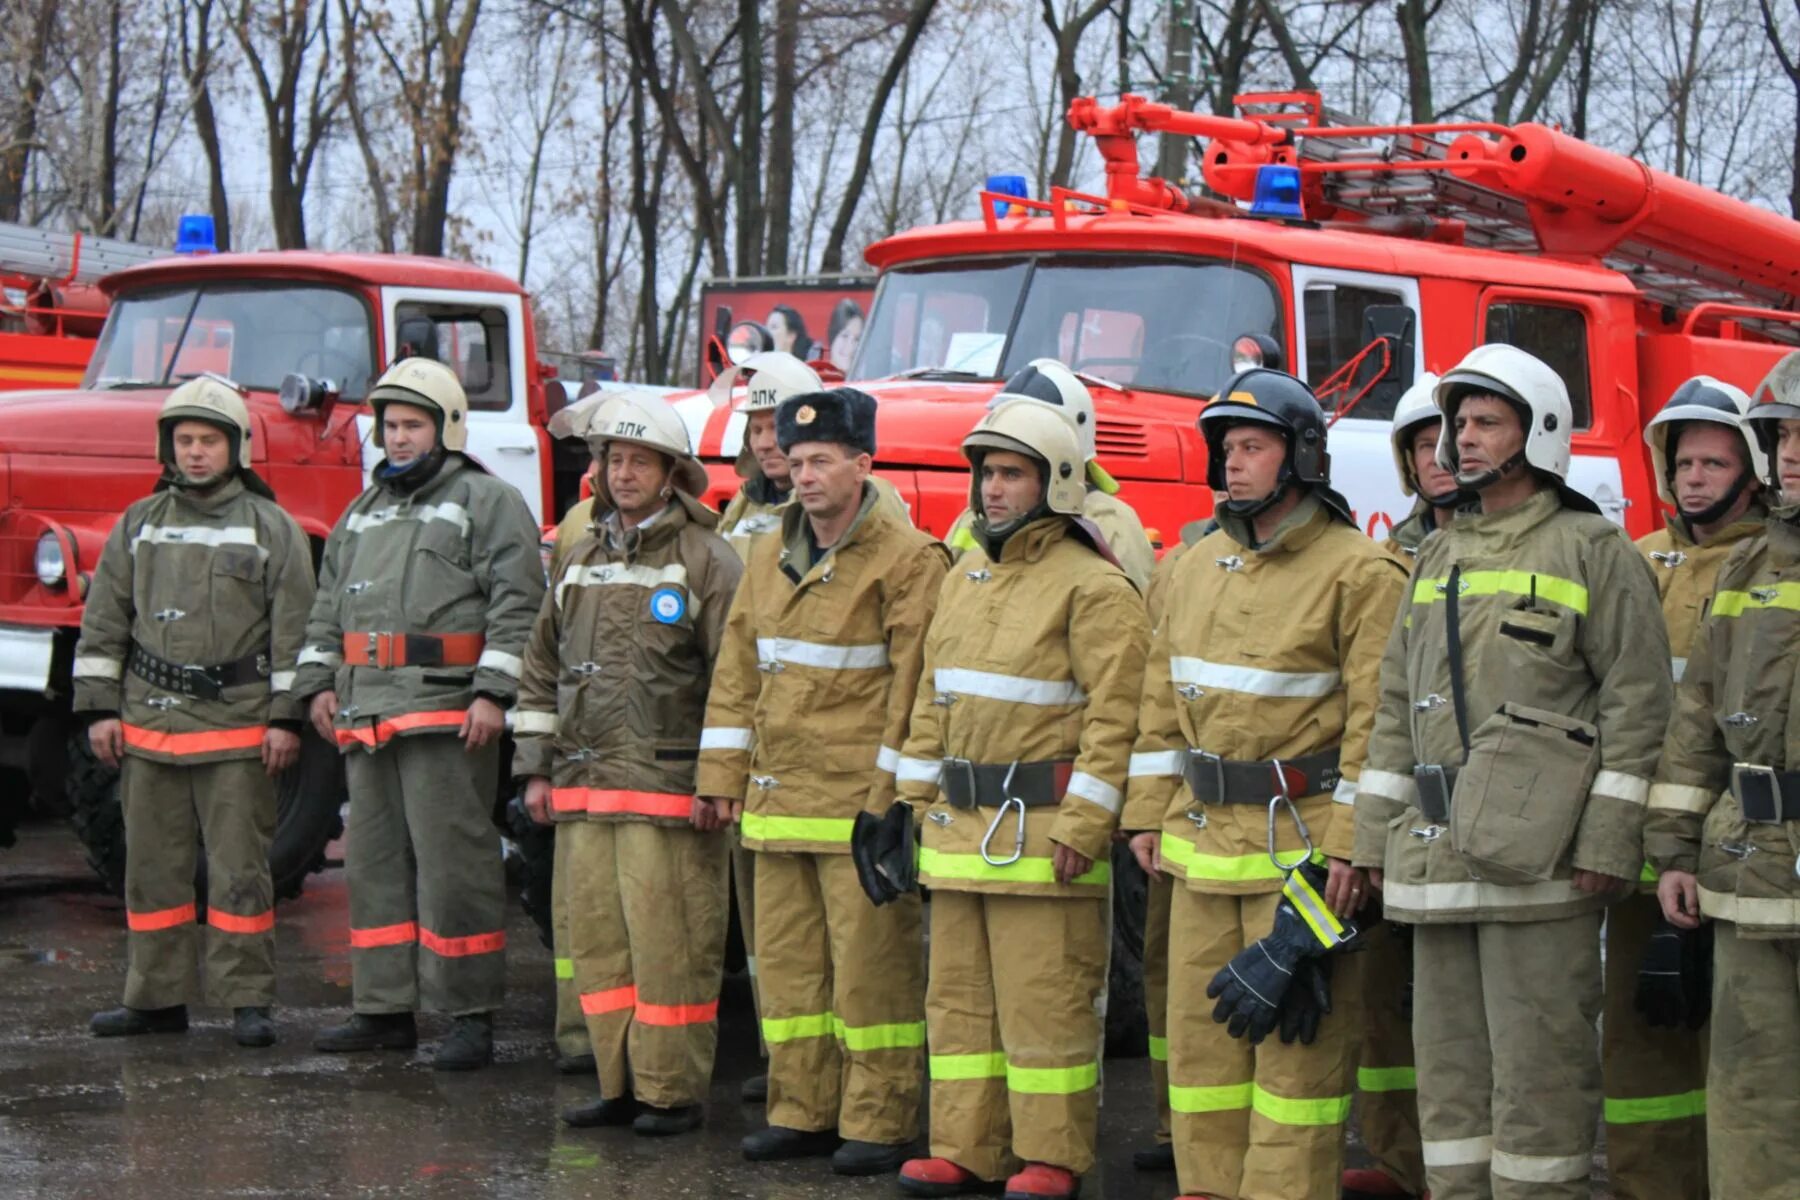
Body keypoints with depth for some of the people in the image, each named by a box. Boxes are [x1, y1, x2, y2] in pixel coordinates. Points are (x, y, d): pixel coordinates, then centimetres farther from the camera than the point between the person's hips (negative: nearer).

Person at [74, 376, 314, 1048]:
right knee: (153, 867, 8)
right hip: (149, 724, 4)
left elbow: (294, 631, -2)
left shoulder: (272, 529, 1)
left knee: (239, 870, -2)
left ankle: (248, 1001, 3)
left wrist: (286, 718, -8)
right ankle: (158, 998, 15)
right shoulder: (139, 525, 11)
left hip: (237, 727, -4)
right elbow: (104, 622, 12)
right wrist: (99, 709, 5)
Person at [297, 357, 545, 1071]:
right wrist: (320, 682, 15)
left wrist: (493, 693, -17)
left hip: (447, 715, -7)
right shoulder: (364, 512, 23)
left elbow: (517, 604, -9)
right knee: (375, 863, 9)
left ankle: (470, 1018, -3)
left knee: (452, 865, -8)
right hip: (368, 714, 7)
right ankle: (385, 1011, 16)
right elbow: (329, 606, 28)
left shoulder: (488, 503, 0)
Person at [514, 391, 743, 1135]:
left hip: (667, 787, -6)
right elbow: (542, 672, 21)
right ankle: (622, 1085, 16)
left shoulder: (707, 562, -3)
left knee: (668, 943, -5)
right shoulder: (581, 563, 17)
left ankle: (673, 1092, 3)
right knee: (596, 935, 8)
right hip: (583, 784, 7)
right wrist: (536, 769, 14)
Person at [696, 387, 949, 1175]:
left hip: (861, 802, -7)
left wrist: (893, 799, -14)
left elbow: (914, 687, -10)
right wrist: (724, 775, 13)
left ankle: (879, 1124, 5)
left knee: (870, 964, -2)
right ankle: (803, 1111, 20)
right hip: (778, 800, 7)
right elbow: (739, 671, 18)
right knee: (787, 960, 10)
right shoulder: (769, 557, 14)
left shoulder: (908, 561, -7)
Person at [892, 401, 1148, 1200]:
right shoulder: (964, 579, 16)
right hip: (960, 826, 8)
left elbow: (1116, 714, -15)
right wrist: (917, 799, 14)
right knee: (959, 994, 11)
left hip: (1042, 827, -8)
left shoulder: (1092, 588, -9)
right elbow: (932, 700, 21)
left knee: (1045, 999, -3)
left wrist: (1082, 824, -20)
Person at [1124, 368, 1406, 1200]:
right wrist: (1148, 812, 12)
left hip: (1300, 842, -7)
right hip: (1205, 837, 7)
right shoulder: (1198, 566, 13)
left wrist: (1350, 844, -17)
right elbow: (1162, 698, 18)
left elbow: (1377, 719, -12)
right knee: (1200, 1022, 9)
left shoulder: (1356, 572, -8)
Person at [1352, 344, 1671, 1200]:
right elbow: (1397, 705, 19)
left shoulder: (1593, 551, -2)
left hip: (1539, 857, -7)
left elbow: (1637, 700, -8)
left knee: (1538, 1061, -5)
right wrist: (1377, 834, 13)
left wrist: (1606, 842, -14)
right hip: (1438, 859, 7)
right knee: (1450, 1060, 10)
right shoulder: (1437, 558, 18)